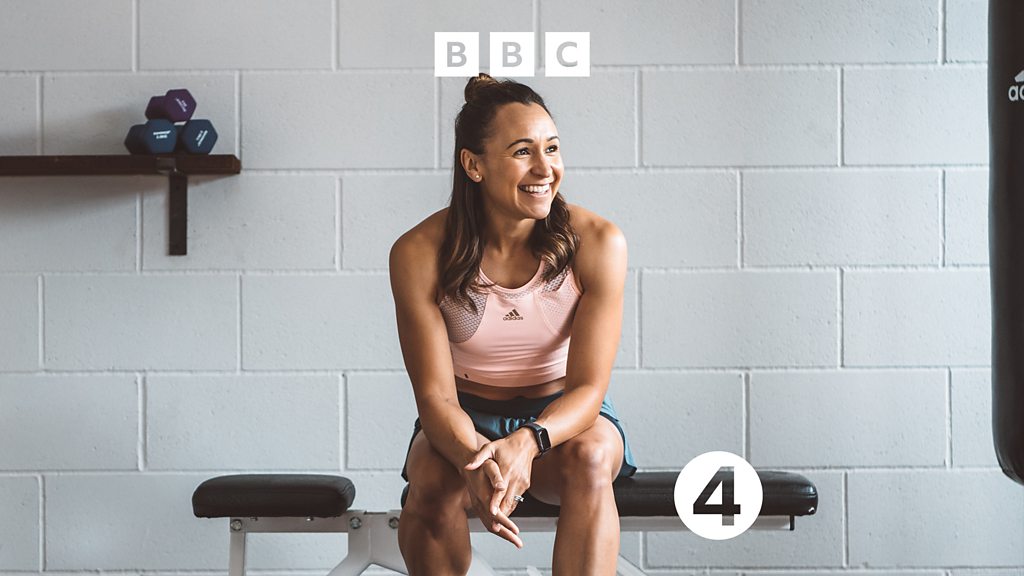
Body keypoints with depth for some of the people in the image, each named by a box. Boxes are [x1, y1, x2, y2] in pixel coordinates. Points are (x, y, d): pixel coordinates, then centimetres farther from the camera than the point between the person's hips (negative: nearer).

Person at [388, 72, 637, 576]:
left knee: (589, 456, -34)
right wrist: (474, 459, -41)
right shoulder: (418, 253, -17)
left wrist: (527, 442, -40)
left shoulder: (597, 242, -16)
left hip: (560, 416, 0)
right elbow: (435, 393, -18)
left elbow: (588, 387, -18)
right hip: (465, 419, 0)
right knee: (434, 484, -32)